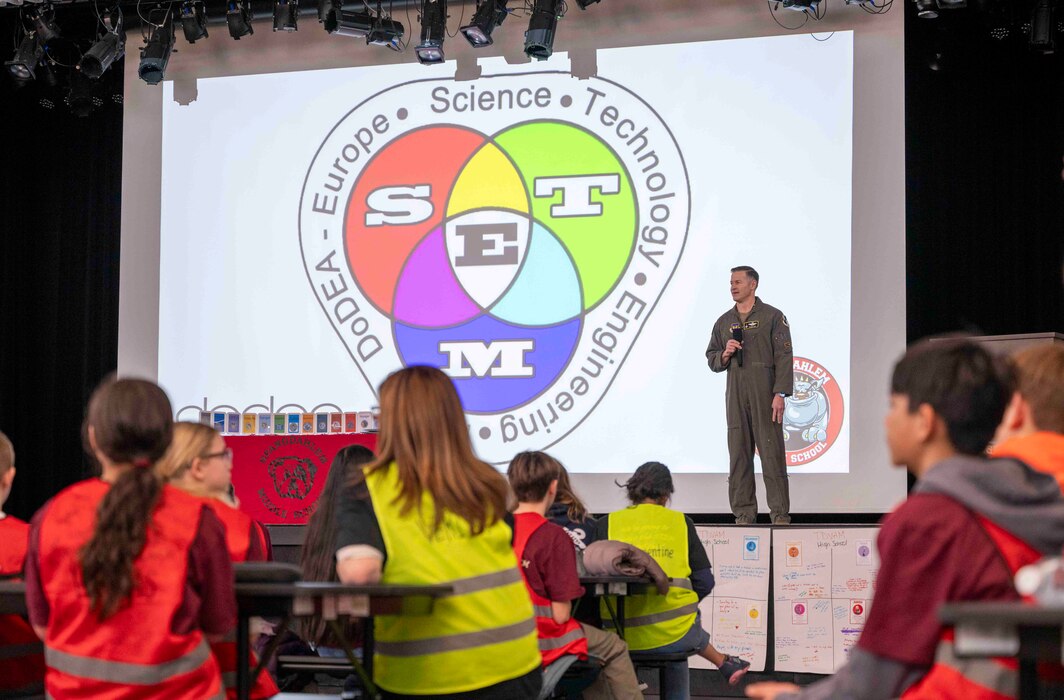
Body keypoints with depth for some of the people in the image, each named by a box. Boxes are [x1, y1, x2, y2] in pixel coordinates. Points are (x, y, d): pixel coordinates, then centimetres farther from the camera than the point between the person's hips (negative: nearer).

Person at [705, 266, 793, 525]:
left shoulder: (772, 317, 1)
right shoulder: (724, 322, 16)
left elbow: (784, 357, -4)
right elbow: (712, 359, 21)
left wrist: (780, 394, -13)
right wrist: (725, 354, -2)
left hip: (765, 394, -4)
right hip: (736, 395, 5)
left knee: (772, 453, -6)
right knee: (738, 455, 3)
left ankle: (780, 513, -2)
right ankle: (743, 514, 7)